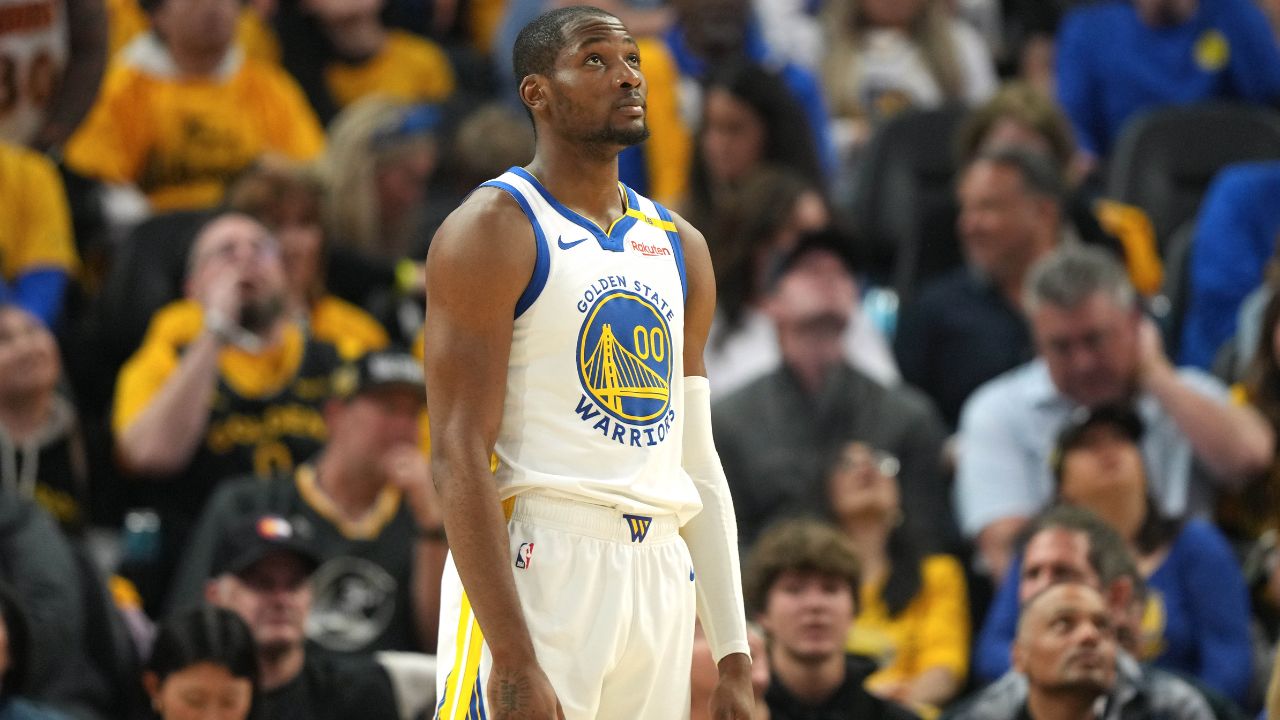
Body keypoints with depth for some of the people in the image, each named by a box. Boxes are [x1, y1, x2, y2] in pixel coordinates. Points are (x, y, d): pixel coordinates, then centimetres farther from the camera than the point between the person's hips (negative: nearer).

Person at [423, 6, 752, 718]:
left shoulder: (681, 247, 17)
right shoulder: (494, 230, -5)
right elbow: (458, 457, -13)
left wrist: (735, 658, 11)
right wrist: (513, 660, -21)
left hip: (663, 578, 6)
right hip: (534, 573, -6)